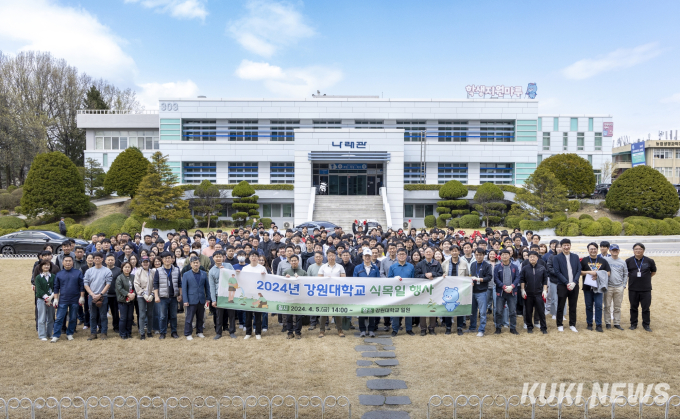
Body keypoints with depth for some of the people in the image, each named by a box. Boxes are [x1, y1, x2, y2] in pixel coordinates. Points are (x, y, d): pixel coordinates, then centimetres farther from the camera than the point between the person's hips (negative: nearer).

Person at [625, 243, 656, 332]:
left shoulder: (649, 261, 0)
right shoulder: (629, 261, 1)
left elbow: (653, 272, 14)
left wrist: (646, 278, 6)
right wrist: (632, 277, 4)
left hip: (646, 289, -1)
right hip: (633, 289, 1)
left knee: (646, 308, 5)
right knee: (633, 307, 10)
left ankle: (646, 325, 18)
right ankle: (633, 324, 20)